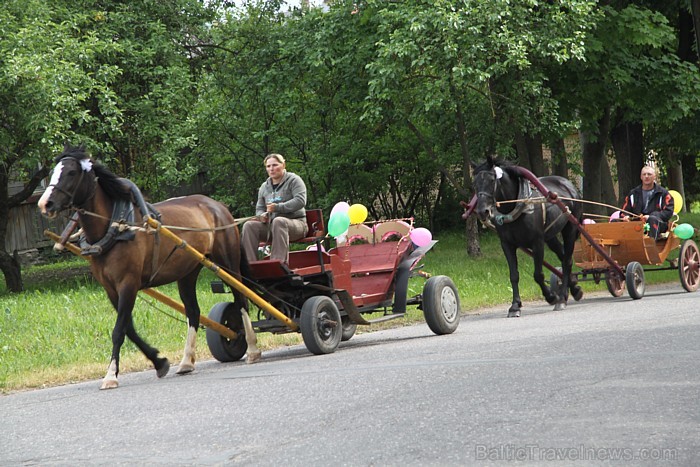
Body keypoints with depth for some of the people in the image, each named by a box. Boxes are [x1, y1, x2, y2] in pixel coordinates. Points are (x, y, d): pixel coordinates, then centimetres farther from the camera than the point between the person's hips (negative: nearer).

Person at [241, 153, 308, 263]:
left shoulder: (293, 180, 0)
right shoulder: (264, 187, 18)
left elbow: (300, 201, -14)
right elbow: (259, 208, 22)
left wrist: (278, 207, -22)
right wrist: (262, 216, -4)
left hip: (295, 223, -5)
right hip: (270, 225, 5)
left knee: (278, 221, -40)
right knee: (249, 225, -20)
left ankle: (278, 262, -49)